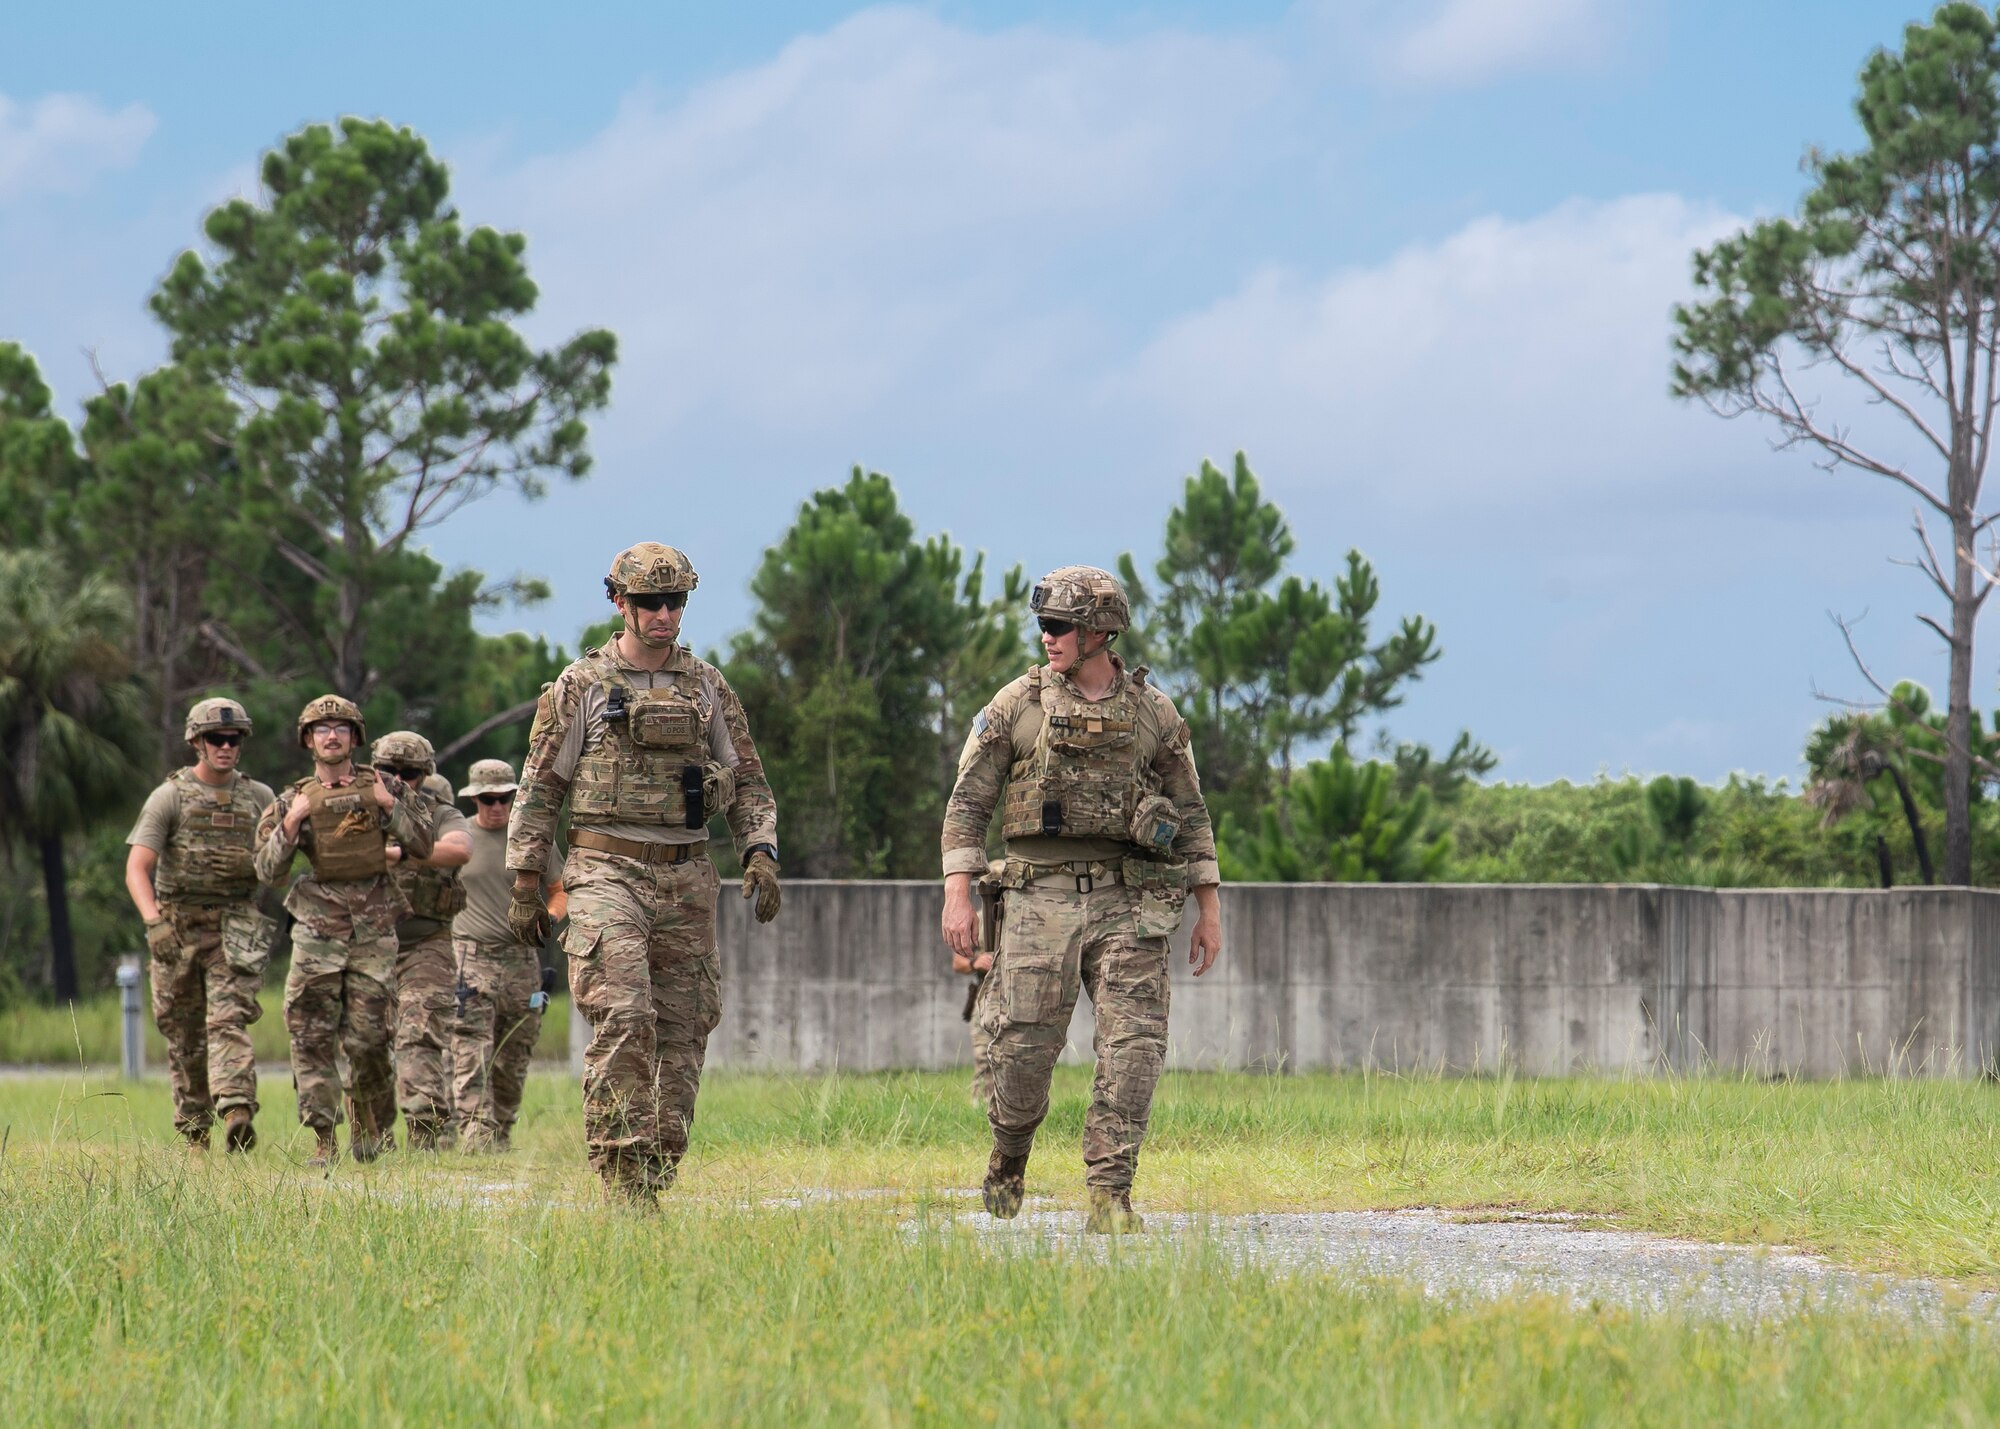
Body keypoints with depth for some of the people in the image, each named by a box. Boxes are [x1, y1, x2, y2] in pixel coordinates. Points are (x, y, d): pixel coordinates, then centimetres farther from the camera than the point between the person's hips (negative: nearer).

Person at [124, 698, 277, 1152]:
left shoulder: (259, 798, 7)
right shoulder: (169, 797, -3)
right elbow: (137, 867, -13)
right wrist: (153, 918, -28)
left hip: (235, 930, 0)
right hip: (176, 930, 0)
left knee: (228, 1020, -17)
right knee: (184, 1036, 6)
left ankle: (237, 1112, -33)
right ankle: (194, 1131, 17)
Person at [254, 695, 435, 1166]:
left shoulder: (384, 787, 10)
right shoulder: (293, 801, 8)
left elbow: (423, 844, 7)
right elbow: (268, 871, 3)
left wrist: (390, 807, -5)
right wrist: (292, 822, -9)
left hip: (374, 928, 0)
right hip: (318, 928, 0)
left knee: (367, 1038, -2)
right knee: (312, 1036, -8)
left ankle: (369, 1119, 23)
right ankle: (324, 1137, -5)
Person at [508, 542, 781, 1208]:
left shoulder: (708, 687, 12)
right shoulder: (581, 686, 3)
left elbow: (748, 782, 14)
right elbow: (539, 788, 5)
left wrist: (760, 855, -2)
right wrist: (527, 884, 1)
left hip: (686, 879, 4)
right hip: (607, 872, -4)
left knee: (683, 1030, 2)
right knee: (622, 1017, -19)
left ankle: (658, 1173, 10)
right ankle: (621, 1172, -18)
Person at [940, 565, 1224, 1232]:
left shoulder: (1153, 713, 8)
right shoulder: (1017, 705, 4)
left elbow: (1191, 815, 13)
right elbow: (968, 802, 4)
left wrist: (1210, 911, 9)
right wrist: (958, 894, -6)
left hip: (1128, 903, 1)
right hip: (1041, 897, -1)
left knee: (1136, 1046, -10)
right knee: (1026, 1047, -4)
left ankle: (1108, 1196, -7)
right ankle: (1009, 1157, 25)